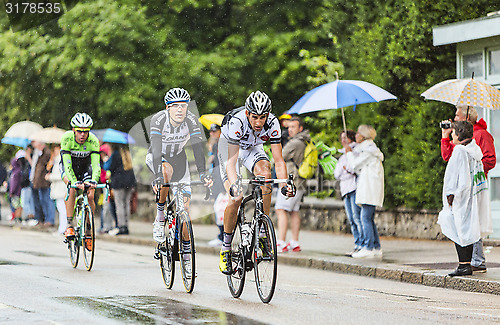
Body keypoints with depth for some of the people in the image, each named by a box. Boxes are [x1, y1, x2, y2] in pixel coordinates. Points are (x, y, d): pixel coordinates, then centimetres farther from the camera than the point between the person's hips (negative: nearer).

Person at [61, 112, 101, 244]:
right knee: (72, 189, -31)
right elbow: (67, 164, -39)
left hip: (85, 167, 2)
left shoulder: (93, 141, -29)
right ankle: (69, 225, -26)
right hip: (69, 167, -2)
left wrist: (94, 181, -54)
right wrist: (74, 182, -52)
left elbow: (96, 164, -36)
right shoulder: (67, 138, -33)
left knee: (90, 196, -17)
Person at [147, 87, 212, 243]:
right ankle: (159, 218, -22)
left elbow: (197, 147, -31)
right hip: (156, 157, -3)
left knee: (184, 206, -8)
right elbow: (156, 148, -40)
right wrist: (158, 176, -53)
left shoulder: (191, 120, -25)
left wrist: (202, 173, -45)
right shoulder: (158, 119, -31)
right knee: (167, 171, -39)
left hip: (178, 157, 3)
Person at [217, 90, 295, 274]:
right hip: (229, 147, -3)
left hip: (253, 148, 3)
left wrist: (285, 184, -41)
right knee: (236, 198, -20)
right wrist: (234, 184, -58)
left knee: (265, 174, -30)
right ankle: (226, 248, -2)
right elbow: (232, 161, -41)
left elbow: (278, 160, -26)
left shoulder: (272, 124, -28)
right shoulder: (236, 122, -37)